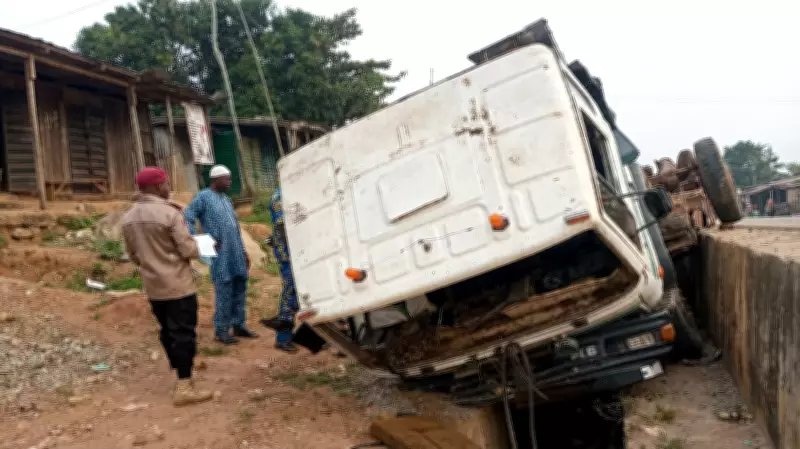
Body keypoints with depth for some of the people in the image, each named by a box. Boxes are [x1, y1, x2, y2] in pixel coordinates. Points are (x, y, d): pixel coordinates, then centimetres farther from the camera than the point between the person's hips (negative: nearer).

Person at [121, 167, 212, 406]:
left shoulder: (128, 218, 5)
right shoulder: (170, 213, -18)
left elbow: (134, 255, 13)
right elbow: (188, 250, -17)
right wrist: (196, 248, 4)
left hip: (153, 287, 7)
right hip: (178, 285, -7)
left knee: (167, 331, 17)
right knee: (183, 333, -3)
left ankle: (181, 373, 29)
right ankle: (184, 387, -3)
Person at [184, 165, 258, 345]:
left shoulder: (227, 199, 18)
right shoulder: (203, 197, -4)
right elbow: (188, 219, -10)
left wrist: (243, 251, 19)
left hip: (236, 253, 7)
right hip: (220, 254, -7)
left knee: (240, 289, 9)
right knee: (224, 291, -5)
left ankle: (238, 325, 19)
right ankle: (221, 330, 4)